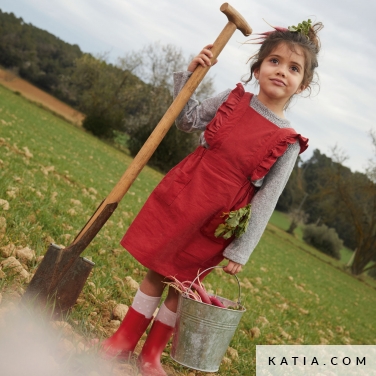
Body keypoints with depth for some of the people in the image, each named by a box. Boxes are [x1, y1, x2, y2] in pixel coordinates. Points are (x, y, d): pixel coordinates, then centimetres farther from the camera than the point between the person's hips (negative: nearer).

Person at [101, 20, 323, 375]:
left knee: (181, 286, 11)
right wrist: (190, 74, -1)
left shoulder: (288, 144, -9)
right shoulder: (233, 100, -3)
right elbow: (187, 120, 12)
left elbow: (265, 201, -8)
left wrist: (240, 251, -9)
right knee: (155, 273, 12)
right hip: (178, 199, 2)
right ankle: (124, 340, 30)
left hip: (214, 223, -1)